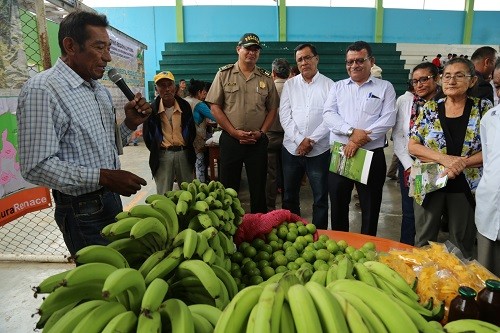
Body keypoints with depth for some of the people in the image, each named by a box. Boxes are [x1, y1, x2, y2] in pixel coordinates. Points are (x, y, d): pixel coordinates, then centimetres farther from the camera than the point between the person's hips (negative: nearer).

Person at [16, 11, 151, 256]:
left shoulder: (100, 90, 10)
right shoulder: (42, 90, -17)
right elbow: (36, 167, -22)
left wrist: (130, 124, -3)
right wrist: (103, 176, -27)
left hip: (111, 198, 8)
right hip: (82, 210, -8)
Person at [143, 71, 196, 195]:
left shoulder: (184, 106, 2)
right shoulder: (151, 109, -4)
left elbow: (192, 130, 11)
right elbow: (147, 136, 4)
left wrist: (187, 149, 8)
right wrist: (156, 152, 4)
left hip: (183, 153, 2)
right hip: (162, 155, -2)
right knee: (163, 194, 5)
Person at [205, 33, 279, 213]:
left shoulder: (266, 78, 7)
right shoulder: (224, 74, 1)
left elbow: (272, 109, 9)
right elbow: (215, 107, -3)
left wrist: (261, 132, -6)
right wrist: (235, 132, -10)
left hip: (258, 142, 2)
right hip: (230, 139, -1)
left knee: (258, 187, 9)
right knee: (228, 187, 7)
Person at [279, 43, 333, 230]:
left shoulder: (329, 85, 1)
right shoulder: (290, 84, 7)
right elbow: (284, 116, -1)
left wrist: (311, 140, -13)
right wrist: (300, 140, -12)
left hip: (319, 150, -2)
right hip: (291, 149, 3)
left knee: (320, 198, 6)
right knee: (289, 197, 12)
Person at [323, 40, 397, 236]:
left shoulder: (385, 88, 5)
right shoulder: (338, 87, 11)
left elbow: (388, 119, -7)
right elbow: (328, 114, -2)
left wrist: (358, 141, -16)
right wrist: (352, 131, -18)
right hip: (339, 154, 2)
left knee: (370, 207, 8)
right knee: (338, 205, 12)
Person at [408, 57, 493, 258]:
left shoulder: (483, 108, -1)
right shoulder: (430, 109, 0)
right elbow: (412, 146, -4)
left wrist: (461, 163, -19)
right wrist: (444, 159, -18)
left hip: (466, 188, 0)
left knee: (462, 245, 14)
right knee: (423, 242, 11)